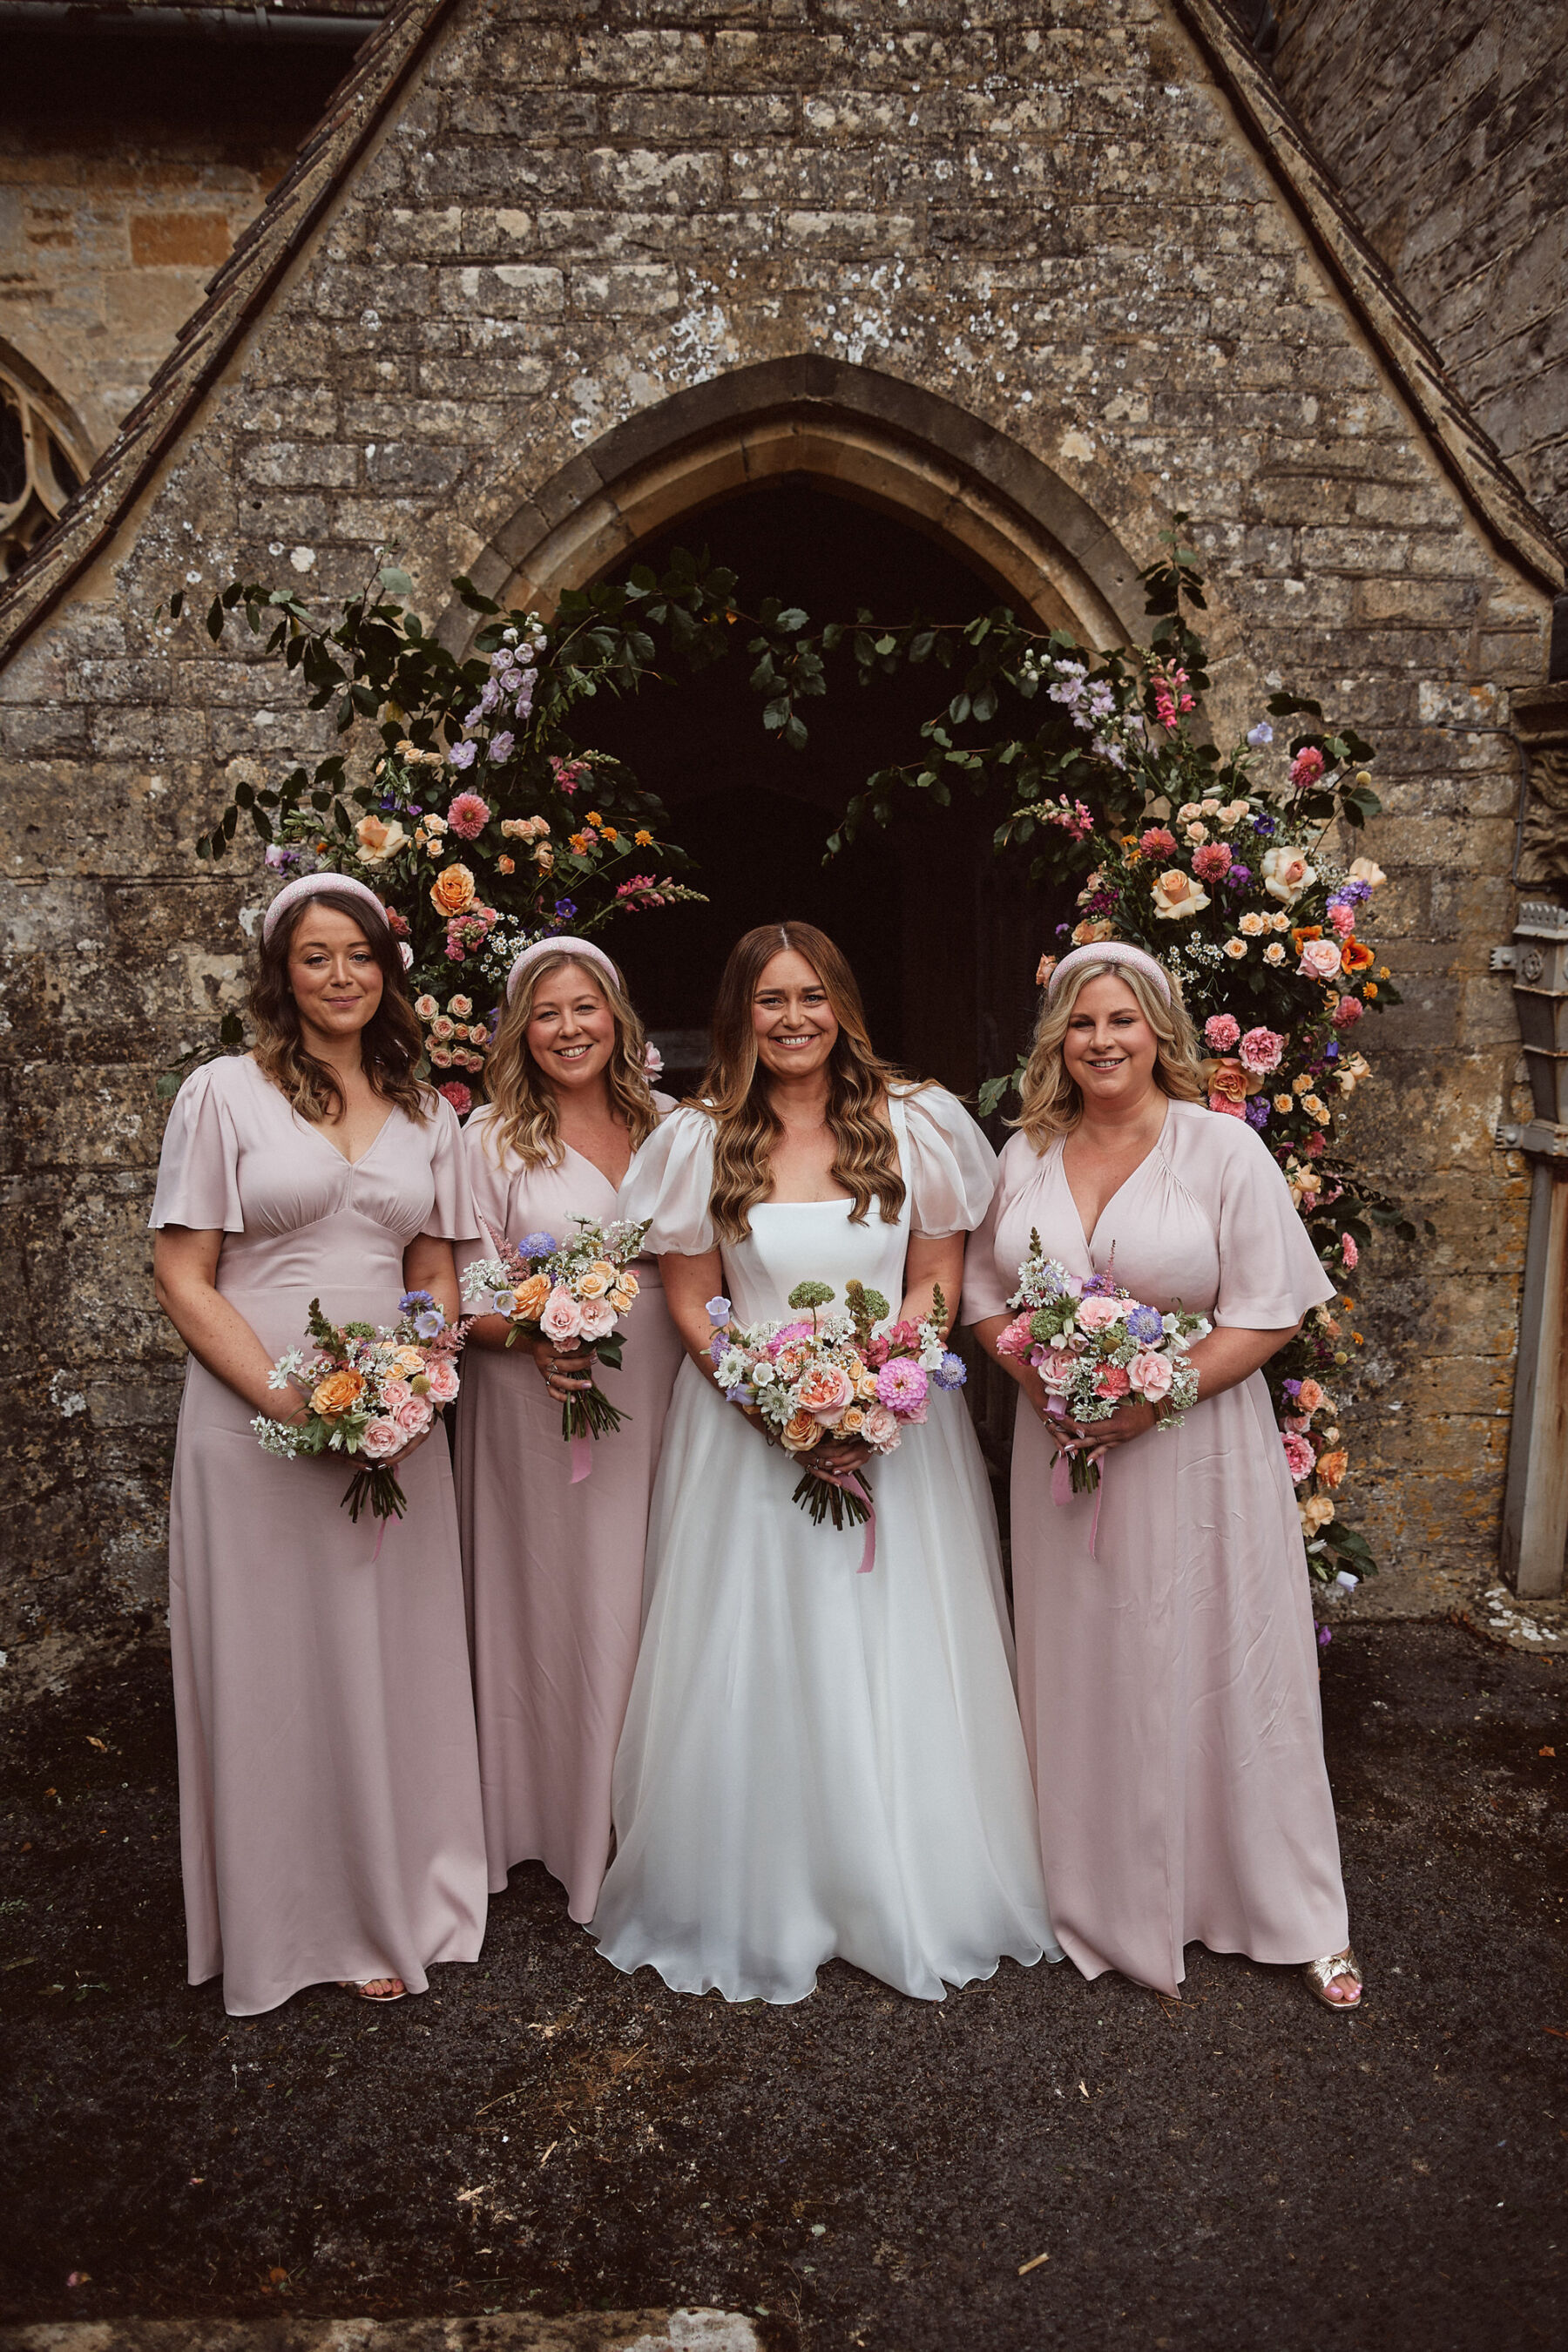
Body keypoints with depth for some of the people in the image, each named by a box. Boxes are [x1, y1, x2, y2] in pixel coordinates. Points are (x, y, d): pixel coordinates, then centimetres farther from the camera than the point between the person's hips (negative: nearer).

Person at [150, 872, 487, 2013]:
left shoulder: (429, 1113, 10)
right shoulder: (224, 1093, -2)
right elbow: (184, 1278, -5)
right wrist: (290, 1399, -16)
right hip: (254, 1419, -3)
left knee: (396, 1663, 11)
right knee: (273, 1670, 7)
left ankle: (396, 1907, 31)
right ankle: (285, 1925, 27)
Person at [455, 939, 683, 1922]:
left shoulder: (670, 1126, 8)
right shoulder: (491, 1135, -1)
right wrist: (532, 1336, -20)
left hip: (655, 1398, 3)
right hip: (537, 1401, -3)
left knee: (643, 1605, 9)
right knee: (549, 1601, 4)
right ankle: (554, 1823, 22)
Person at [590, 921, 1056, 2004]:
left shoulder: (915, 1126, 1)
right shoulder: (698, 1142, 1)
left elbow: (940, 1285, 2)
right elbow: (691, 1305, 2)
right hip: (747, 1424, 0)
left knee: (900, 1662, 6)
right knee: (755, 1665, 5)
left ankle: (918, 1906, 26)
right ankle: (757, 1908, 25)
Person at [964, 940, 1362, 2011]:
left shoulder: (1223, 1147, -7)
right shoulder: (1027, 1156, 6)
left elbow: (1270, 1313, -10)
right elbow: (986, 1297, 10)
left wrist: (1154, 1396, -19)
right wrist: (1041, 1383, -8)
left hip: (1196, 1449, -3)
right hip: (1063, 1450, 4)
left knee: (1222, 1675, 7)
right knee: (1082, 1676, 13)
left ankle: (1298, 1914, 27)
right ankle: (1099, 1902, 32)